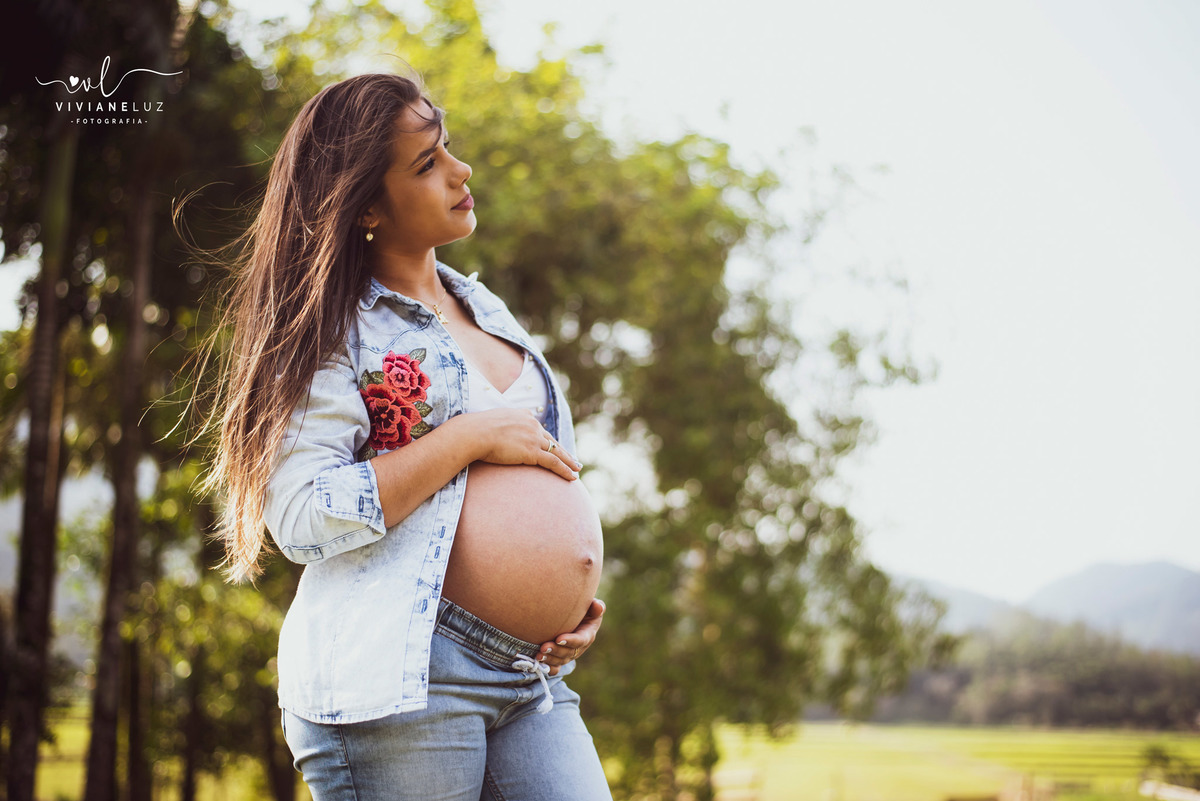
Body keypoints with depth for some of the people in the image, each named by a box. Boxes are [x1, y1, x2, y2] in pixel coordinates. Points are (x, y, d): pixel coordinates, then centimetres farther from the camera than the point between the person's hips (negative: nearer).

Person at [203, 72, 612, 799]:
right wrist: (470, 438, -14)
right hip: (398, 680, -6)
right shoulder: (334, 329, -4)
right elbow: (301, 516, -15)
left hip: (533, 680, 7)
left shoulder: (485, 310, 18)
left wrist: (577, 592, 10)